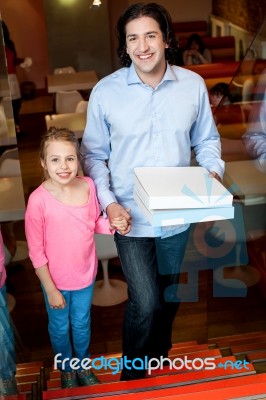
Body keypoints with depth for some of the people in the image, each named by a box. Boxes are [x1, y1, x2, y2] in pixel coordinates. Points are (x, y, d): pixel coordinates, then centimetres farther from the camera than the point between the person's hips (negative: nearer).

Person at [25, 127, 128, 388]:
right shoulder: (38, 200, -26)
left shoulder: (88, 186, -13)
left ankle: (83, 365, 53)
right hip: (56, 280, -3)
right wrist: (50, 289, -13)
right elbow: (36, 251, -17)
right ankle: (66, 370, 50)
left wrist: (113, 224, -17)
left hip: (85, 274, 3)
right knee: (60, 328, 21)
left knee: (82, 324, 26)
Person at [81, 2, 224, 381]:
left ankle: (161, 355, 51)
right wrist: (108, 202, -15)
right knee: (145, 302, -6)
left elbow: (206, 139, 7)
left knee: (168, 292, 21)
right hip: (130, 216, -3)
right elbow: (93, 153, -3)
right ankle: (133, 368, 26)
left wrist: (214, 171, -12)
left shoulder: (193, 84, -6)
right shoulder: (105, 92, -11)